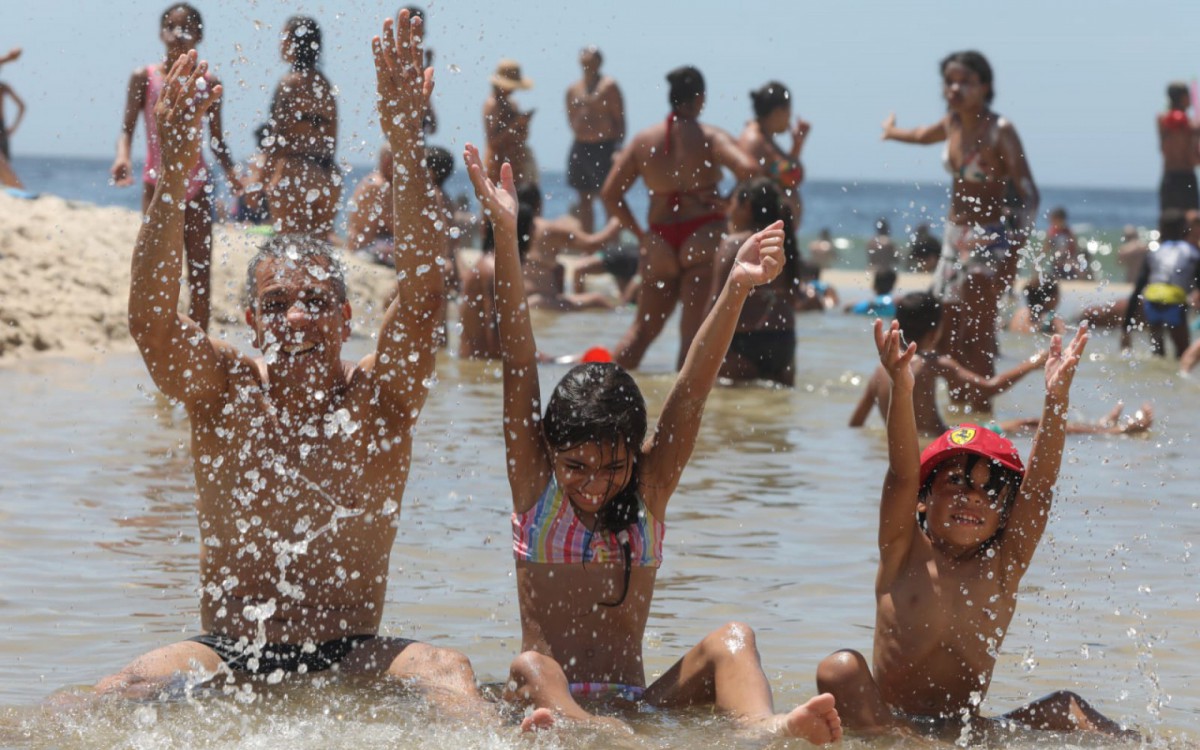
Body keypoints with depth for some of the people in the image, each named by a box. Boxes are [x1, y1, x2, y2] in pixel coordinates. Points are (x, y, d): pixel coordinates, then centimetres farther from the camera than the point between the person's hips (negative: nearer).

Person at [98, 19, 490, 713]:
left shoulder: (379, 398, 1)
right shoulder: (225, 392, 2)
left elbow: (424, 291, -15)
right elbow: (151, 318, -17)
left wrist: (406, 141, -25)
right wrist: (174, 178, -31)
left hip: (351, 658, 0)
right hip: (226, 656, 0)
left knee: (449, 674, -30)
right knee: (128, 690, -30)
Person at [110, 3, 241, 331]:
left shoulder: (208, 83, 5)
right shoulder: (144, 78, -1)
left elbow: (217, 141, 8)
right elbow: (127, 129, -2)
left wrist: (232, 174, -8)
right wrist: (122, 157, -23)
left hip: (196, 185, 2)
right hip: (157, 184, -2)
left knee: (200, 273, 3)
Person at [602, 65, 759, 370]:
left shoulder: (643, 140, 6)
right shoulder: (710, 138, -6)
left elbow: (610, 194, 5)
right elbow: (749, 169, -22)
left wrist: (639, 233, 12)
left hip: (659, 242, 4)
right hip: (703, 239, -4)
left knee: (644, 326, 18)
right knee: (696, 329, -3)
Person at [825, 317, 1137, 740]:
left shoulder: (1002, 567, 6)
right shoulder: (906, 554, 2)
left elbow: (1039, 487, -7)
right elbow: (903, 475, -15)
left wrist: (1056, 397, -19)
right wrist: (901, 392, -32)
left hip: (966, 733, 2)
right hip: (885, 725, -2)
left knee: (1067, 710, -17)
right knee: (842, 670, -30)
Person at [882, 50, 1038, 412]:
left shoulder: (1000, 131, -15)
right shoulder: (952, 124, 7)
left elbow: (1028, 195, -19)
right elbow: (923, 135, 33)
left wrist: (1014, 252, -30)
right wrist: (893, 132, 54)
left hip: (989, 240, -7)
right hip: (956, 236, 7)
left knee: (978, 335, -13)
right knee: (949, 337, 5)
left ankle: (980, 407, -12)